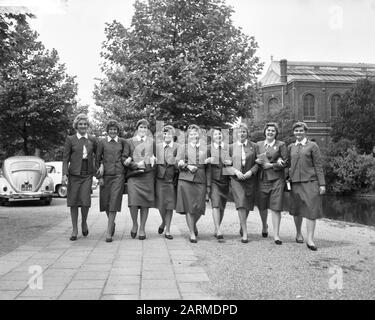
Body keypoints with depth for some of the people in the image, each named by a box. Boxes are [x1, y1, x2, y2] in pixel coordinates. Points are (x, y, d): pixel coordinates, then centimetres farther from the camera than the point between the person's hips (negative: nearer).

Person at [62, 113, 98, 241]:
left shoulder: (92, 140, 8)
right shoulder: (70, 139, 3)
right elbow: (65, 158, 2)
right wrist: (64, 174, -8)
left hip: (87, 174, 1)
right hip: (74, 174, 0)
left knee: (85, 201, -8)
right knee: (73, 202, 3)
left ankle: (84, 223, 21)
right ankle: (74, 229, 16)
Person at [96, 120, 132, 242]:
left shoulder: (123, 142, 6)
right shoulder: (102, 142, 5)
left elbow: (126, 156, 13)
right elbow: (98, 159, 5)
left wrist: (128, 159, -10)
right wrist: (100, 176, 0)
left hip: (119, 174, -1)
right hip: (106, 174, 1)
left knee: (114, 202, -8)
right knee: (105, 201, 8)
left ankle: (109, 232, -7)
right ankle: (112, 223, 35)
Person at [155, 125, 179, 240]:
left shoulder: (178, 147, 1)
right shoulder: (157, 146, 9)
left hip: (172, 179, -1)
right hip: (160, 179, 2)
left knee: (170, 205, 2)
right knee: (161, 204, 1)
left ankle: (167, 230, 14)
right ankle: (163, 222, 32)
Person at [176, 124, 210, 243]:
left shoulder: (205, 148, 14)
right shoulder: (182, 147, 13)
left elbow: (208, 168, 13)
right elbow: (178, 162, 6)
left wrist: (208, 185, 8)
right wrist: (187, 166, -13)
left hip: (201, 181, 1)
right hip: (186, 180, -1)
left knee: (199, 208, -2)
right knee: (189, 207, -4)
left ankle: (194, 224, 30)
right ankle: (192, 233, 6)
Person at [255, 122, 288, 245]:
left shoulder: (281, 145, 4)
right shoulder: (259, 144, 13)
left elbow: (285, 162, -1)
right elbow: (256, 160, 12)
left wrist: (271, 165, -10)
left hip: (277, 179, -3)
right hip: (262, 179, 3)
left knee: (275, 207, -6)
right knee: (262, 206, 10)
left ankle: (276, 235, -2)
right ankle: (264, 226, 37)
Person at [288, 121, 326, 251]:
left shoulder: (312, 146, 3)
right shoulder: (290, 147, 13)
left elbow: (318, 165, 0)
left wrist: (322, 184, -5)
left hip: (310, 182, -3)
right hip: (295, 182, 3)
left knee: (311, 210, -8)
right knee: (297, 210, 10)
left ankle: (310, 239, -5)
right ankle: (298, 233, 29)